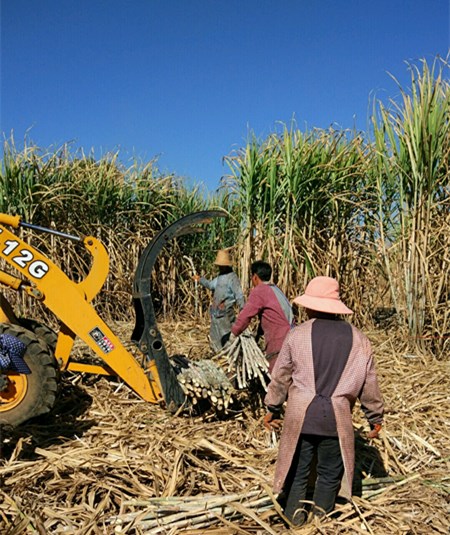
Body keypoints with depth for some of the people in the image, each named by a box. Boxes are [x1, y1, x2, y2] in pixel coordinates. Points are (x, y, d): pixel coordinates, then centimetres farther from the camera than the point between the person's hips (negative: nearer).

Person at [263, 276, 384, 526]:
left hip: (300, 415, -1)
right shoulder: (359, 340, 3)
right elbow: (369, 384, 7)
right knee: (330, 472, 16)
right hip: (336, 416, 1)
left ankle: (295, 520, 22)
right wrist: (376, 418, 18)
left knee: (297, 469, 13)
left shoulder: (298, 334, -3)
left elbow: (281, 376, 2)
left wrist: (272, 408, 14)